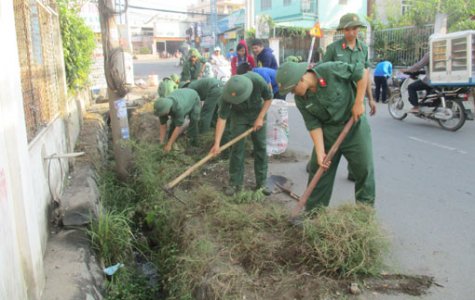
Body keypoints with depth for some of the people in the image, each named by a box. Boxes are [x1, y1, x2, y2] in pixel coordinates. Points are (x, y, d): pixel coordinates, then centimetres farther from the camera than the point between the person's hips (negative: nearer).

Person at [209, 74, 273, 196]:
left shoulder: (258, 81, -35)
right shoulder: (228, 94, -34)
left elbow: (268, 98, -15)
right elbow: (222, 118, -29)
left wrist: (260, 118, -19)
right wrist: (217, 143, -32)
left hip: (257, 113, 1)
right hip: (238, 115, -1)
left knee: (260, 147, 1)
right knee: (237, 147, -6)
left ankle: (261, 182, 11)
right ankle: (235, 182, 6)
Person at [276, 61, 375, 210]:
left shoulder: (331, 70, -25)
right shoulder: (301, 100, -11)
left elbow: (361, 71, -17)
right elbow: (314, 125, -9)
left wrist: (358, 102, -18)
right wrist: (320, 152, -17)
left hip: (354, 125, -3)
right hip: (328, 131, 4)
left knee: (364, 169, 2)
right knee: (318, 170, 6)